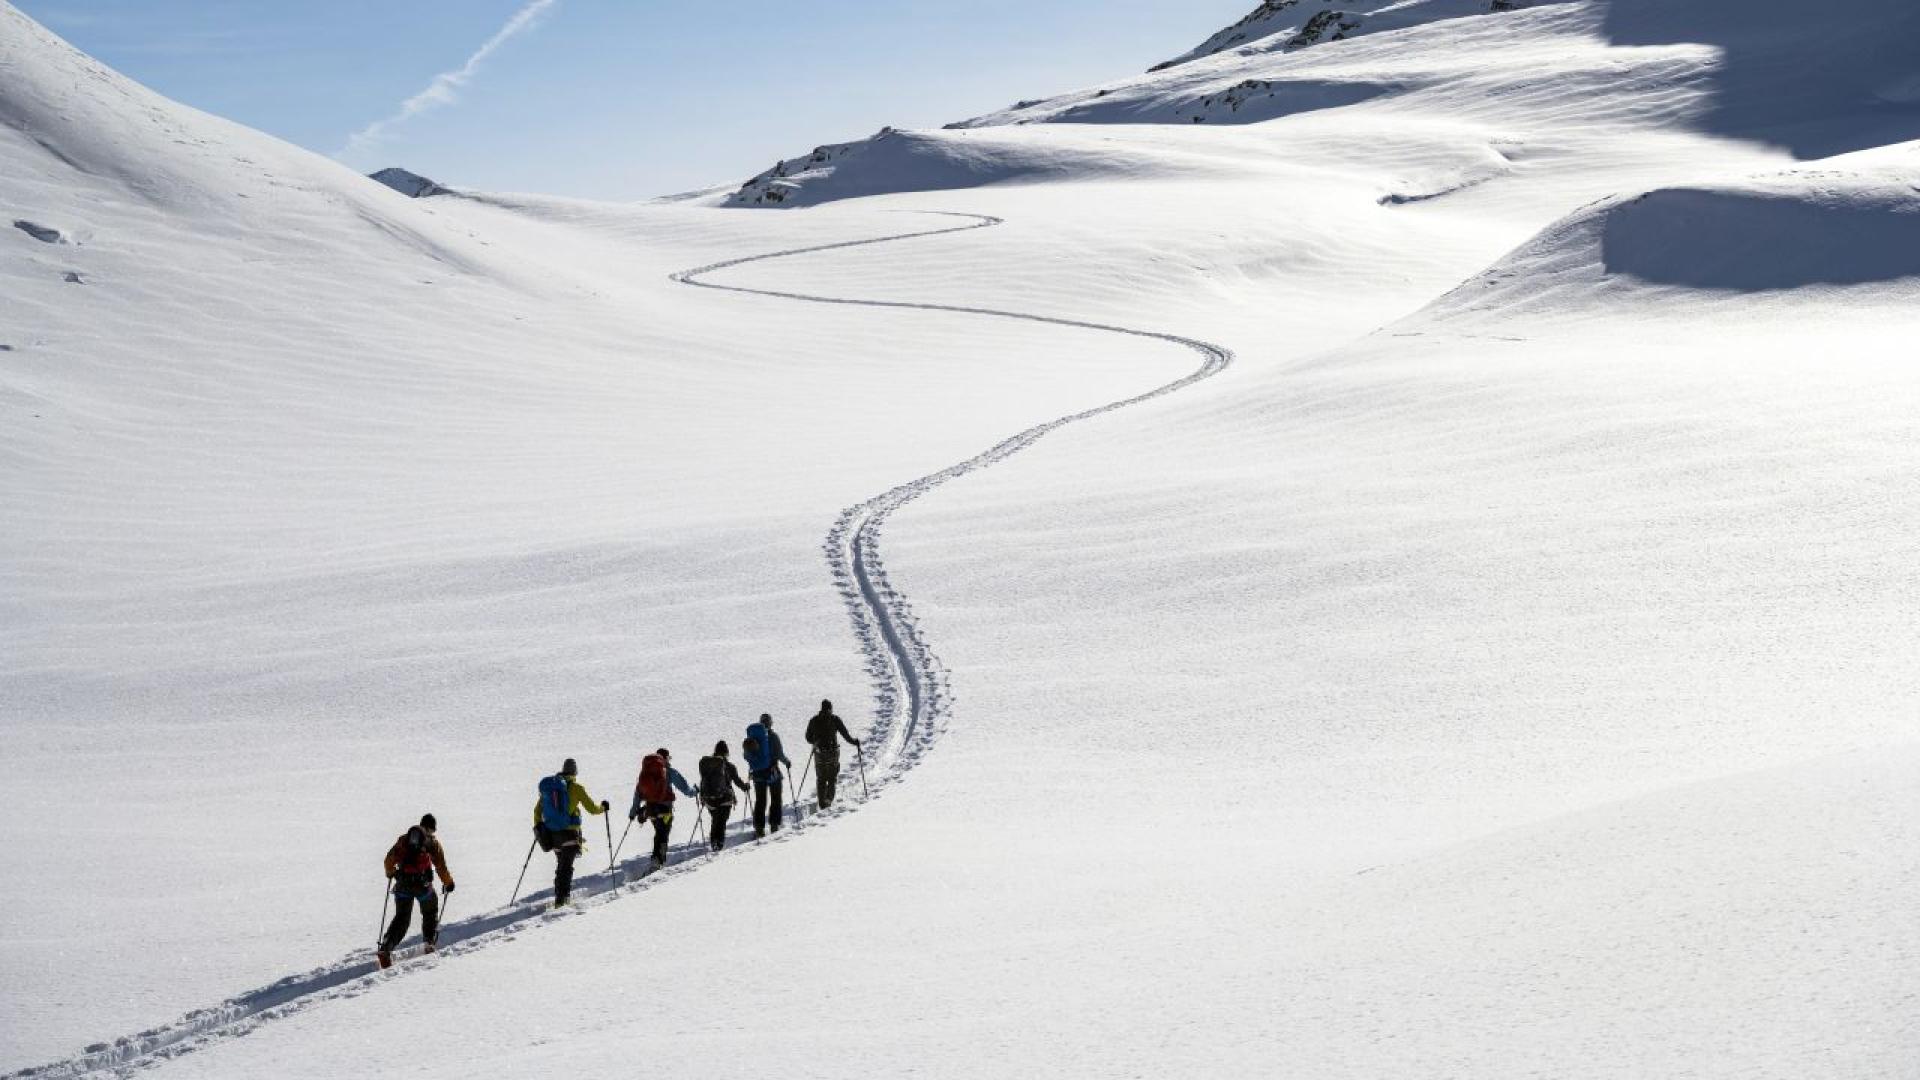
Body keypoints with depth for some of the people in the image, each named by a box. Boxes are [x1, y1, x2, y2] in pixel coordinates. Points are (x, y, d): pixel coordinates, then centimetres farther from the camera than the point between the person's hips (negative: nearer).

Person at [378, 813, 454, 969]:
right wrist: (448, 882, 17)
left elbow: (389, 859, 13)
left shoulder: (404, 839, 13)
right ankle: (429, 943, 20)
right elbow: (441, 867, 2)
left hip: (402, 884, 2)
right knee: (430, 911, 24)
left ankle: (385, 949, -7)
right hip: (423, 884, -2)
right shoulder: (433, 842, 6)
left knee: (401, 917, 8)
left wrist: (390, 873, 33)